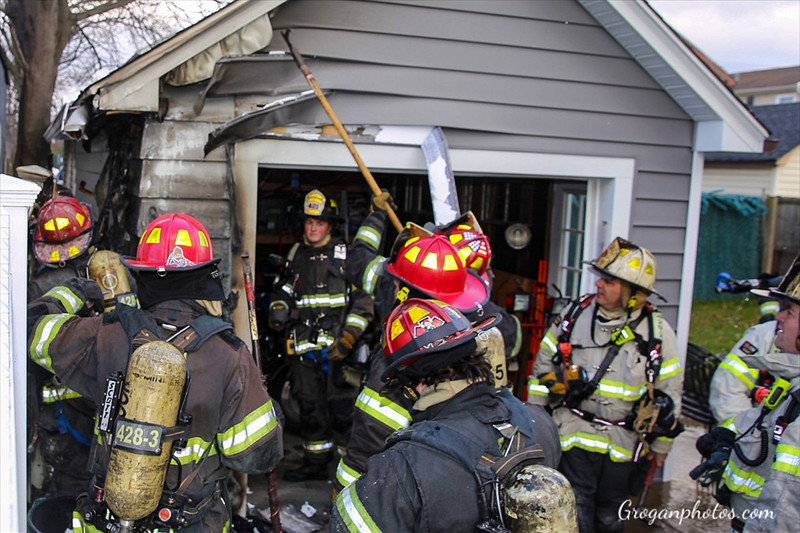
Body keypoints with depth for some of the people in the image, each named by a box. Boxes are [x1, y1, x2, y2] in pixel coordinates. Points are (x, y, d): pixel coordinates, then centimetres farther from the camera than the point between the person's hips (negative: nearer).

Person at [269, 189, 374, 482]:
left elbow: (363, 301, -6)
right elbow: (284, 288, 30)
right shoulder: (296, 255, 15)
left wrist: (348, 338, -14)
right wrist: (279, 308, 9)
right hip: (303, 346, 6)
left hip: (336, 347, -5)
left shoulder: (346, 254, -2)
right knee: (309, 405, 12)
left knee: (341, 405, -4)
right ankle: (316, 462, 25)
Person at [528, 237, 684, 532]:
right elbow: (543, 365, 6)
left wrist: (661, 444, 6)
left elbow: (669, 391, 1)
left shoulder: (657, 331, -7)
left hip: (623, 444, 0)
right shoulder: (576, 314, -4)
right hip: (575, 433, 0)